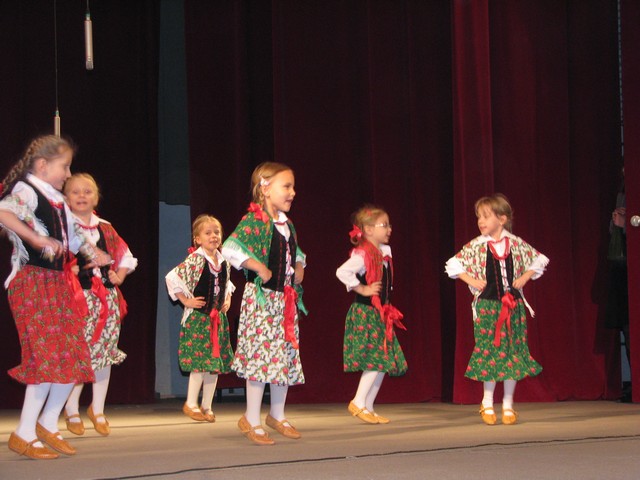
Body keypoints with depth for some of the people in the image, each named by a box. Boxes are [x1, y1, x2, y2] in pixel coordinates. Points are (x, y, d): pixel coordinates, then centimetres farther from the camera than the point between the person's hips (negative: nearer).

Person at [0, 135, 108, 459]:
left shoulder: (57, 200, 18)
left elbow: (72, 235, 33)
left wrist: (92, 253, 24)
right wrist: (36, 238, -35)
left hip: (58, 281, 9)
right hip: (32, 282, -9)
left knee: (73, 358, 7)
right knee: (47, 358, -13)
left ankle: (47, 423, 19)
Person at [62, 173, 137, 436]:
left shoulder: (105, 228, 14)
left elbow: (124, 256, 23)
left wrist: (120, 275, 7)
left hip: (107, 296, 5)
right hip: (78, 296, -5)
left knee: (105, 354, 6)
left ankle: (98, 410, 18)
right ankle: (72, 412, 6)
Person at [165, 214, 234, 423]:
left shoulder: (224, 262, 9)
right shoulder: (195, 260, -12)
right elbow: (172, 277, -17)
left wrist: (227, 300, 10)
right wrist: (186, 301, -14)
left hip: (218, 317, 6)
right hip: (198, 316, -6)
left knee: (216, 362, 6)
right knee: (200, 361, -9)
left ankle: (207, 406, 14)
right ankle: (191, 404, 2)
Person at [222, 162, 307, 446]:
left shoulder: (287, 224, 14)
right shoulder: (254, 220, -12)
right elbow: (230, 249, -24)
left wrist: (299, 267, 13)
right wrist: (259, 267, -24)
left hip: (286, 299, 8)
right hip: (262, 297, -8)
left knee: (286, 356, 11)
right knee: (260, 355, -8)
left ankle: (277, 415, 26)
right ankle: (252, 421, 0)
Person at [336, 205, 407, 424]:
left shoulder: (385, 251, 11)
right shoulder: (362, 254, -15)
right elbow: (342, 272, -30)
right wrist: (362, 289, -21)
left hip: (381, 314, 9)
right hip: (365, 312, -9)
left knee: (385, 362, 7)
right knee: (376, 359, -12)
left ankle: (368, 407, 12)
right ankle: (358, 403, -4)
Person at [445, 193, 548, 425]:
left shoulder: (516, 244, 1)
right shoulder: (476, 246, -3)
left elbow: (539, 260, 14)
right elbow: (453, 264, 4)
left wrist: (525, 277, 1)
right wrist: (472, 281, -5)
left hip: (513, 304, 1)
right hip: (487, 306, -1)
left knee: (513, 353, 3)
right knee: (489, 353, 0)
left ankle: (508, 405, 12)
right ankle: (488, 403, 13)